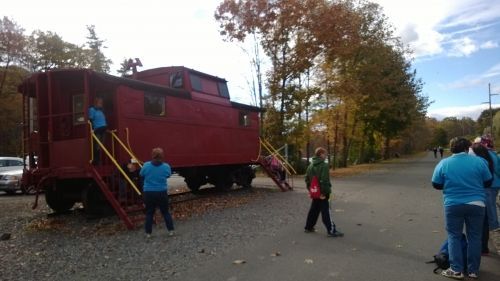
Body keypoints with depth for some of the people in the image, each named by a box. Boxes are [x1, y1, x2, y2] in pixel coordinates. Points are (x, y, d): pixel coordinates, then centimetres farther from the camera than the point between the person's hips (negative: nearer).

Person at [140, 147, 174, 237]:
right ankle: (171, 230, 16)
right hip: (162, 193, 0)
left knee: (149, 213, 12)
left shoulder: (146, 165, -11)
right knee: (165, 212, 13)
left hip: (149, 193, 0)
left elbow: (141, 175, 5)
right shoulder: (166, 166, -11)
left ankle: (148, 233, 17)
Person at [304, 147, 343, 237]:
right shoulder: (324, 166, -17)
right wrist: (324, 192, -19)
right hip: (322, 193, -8)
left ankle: (308, 227, 26)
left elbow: (307, 179, 14)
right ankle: (331, 230, 2)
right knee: (325, 211, -3)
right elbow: (324, 181, -24)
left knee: (313, 210, 18)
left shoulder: (310, 166, 10)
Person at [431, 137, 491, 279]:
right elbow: (488, 182, 7)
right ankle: (473, 270, 20)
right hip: (476, 204, 1)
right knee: (474, 237, 12)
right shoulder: (479, 161, -2)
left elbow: (436, 185, 1)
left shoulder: (443, 163, -4)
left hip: (453, 205, -1)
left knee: (454, 236, 9)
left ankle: (457, 270, 8)